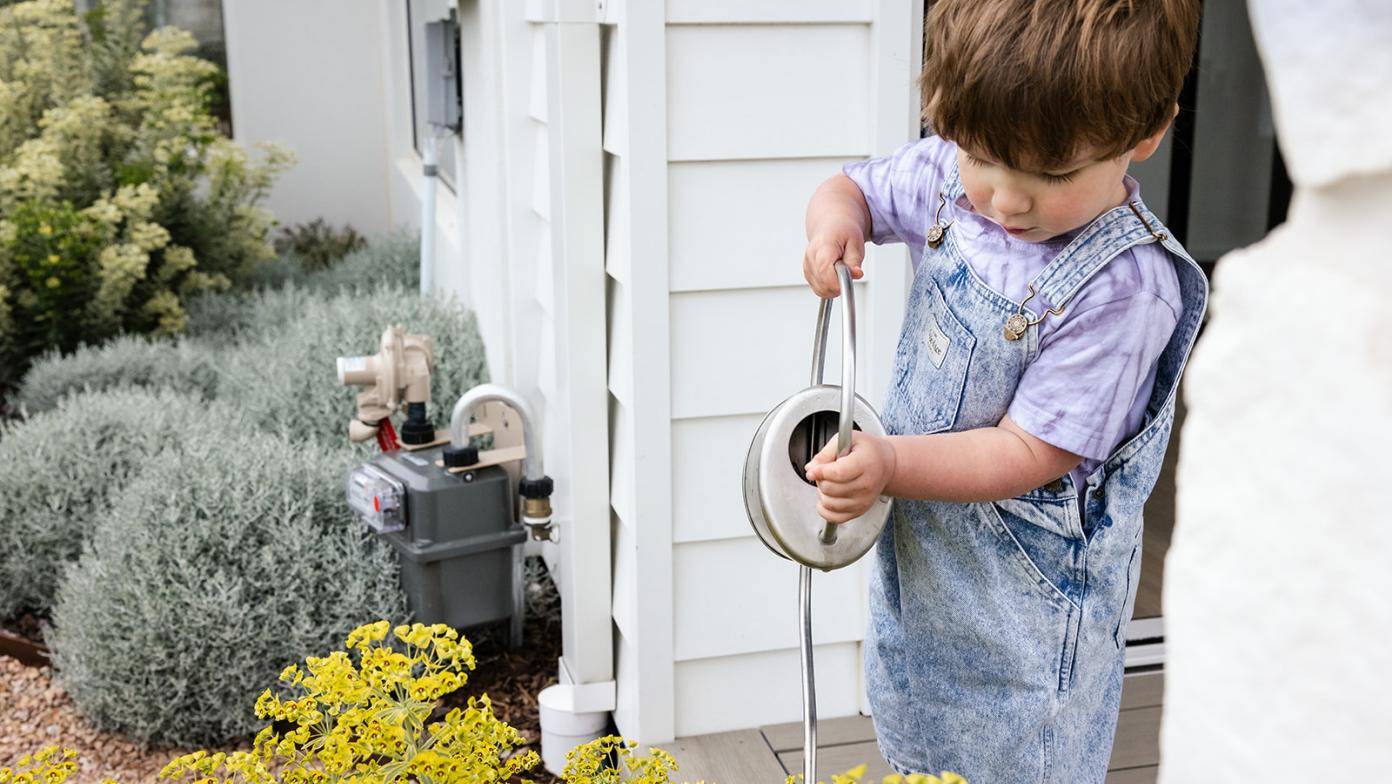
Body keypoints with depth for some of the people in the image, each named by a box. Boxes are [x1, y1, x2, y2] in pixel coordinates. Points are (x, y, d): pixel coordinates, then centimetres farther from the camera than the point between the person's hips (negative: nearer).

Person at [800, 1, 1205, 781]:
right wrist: (835, 219, -16)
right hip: (918, 547, 6)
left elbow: (1031, 453, -26)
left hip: (1028, 596, -6)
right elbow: (854, 186, 8)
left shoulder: (1122, 289, -29)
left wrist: (891, 464, -37)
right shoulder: (951, 174, -11)